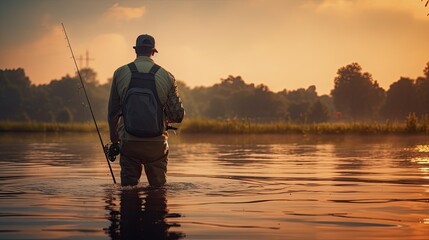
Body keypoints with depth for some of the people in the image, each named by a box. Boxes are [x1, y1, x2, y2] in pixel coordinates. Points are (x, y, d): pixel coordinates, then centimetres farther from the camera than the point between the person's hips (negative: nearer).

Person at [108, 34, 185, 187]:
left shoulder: (120, 73, 1)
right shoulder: (167, 77, 0)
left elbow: (112, 112, 7)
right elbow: (178, 115, 1)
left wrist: (114, 140, 19)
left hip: (129, 142, 0)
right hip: (157, 144, 0)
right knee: (159, 188, 14)